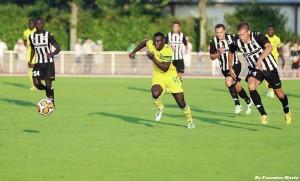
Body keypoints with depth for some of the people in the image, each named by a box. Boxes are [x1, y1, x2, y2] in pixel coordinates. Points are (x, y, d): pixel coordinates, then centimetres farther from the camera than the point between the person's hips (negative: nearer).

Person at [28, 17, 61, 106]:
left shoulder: (48, 35, -9)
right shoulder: (31, 36, 5)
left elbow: (58, 48, -12)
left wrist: (52, 53, -33)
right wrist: (30, 61, 10)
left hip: (48, 62, -4)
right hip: (38, 63, 4)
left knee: (48, 84, -8)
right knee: (36, 83, -10)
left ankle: (51, 102, 10)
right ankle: (47, 90, 22)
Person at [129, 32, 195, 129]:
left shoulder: (168, 50, -24)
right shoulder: (150, 44, -10)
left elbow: (165, 68, -29)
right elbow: (144, 42, 16)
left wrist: (153, 59, -34)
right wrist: (134, 52, 17)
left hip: (171, 76, -3)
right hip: (158, 76, 3)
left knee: (181, 103, -3)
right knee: (155, 94, -30)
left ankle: (190, 121, 22)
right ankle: (160, 108, 4)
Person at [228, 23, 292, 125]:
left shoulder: (257, 37, -26)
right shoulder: (236, 42, -13)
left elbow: (269, 47, -43)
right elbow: (230, 52, 10)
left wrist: (260, 59, -54)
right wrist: (230, 68, 10)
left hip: (269, 67, -3)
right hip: (254, 69, 3)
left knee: (278, 92, 8)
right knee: (251, 86, -26)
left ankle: (287, 112, 38)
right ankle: (263, 115, -19)